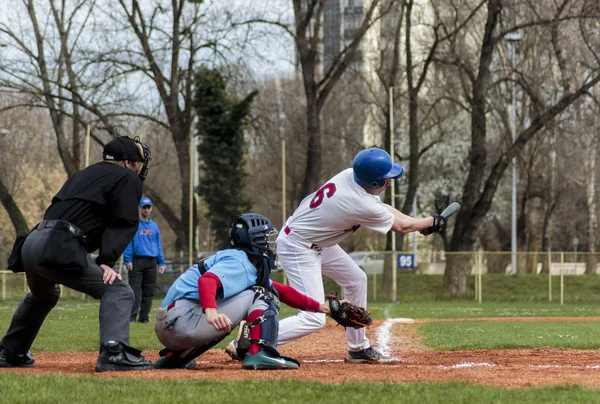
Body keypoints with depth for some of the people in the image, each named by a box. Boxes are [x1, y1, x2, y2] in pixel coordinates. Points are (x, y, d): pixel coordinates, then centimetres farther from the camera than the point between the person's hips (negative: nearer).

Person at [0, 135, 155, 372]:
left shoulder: (83, 175, 30)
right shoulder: (127, 178, 7)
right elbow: (124, 224, -6)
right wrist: (106, 262, -13)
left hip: (31, 243, 9)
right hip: (59, 248, -8)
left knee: (42, 296, 37)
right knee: (118, 291, -8)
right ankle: (113, 352, -28)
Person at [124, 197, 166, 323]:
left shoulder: (154, 226, 16)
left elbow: (158, 245, 18)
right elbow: (128, 243, -6)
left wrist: (161, 262, 12)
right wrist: (127, 260, -14)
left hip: (151, 262, 5)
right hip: (137, 261, -5)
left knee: (149, 292, 4)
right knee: (135, 290, -11)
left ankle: (144, 317, 9)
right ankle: (131, 316, -14)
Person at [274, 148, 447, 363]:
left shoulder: (349, 175, -8)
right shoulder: (362, 206, -29)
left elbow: (381, 207, 12)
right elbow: (401, 227, -10)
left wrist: (420, 223, 9)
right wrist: (431, 222, 7)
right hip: (298, 247, -10)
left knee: (356, 279, 20)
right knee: (314, 319, -15)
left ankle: (358, 348, 29)